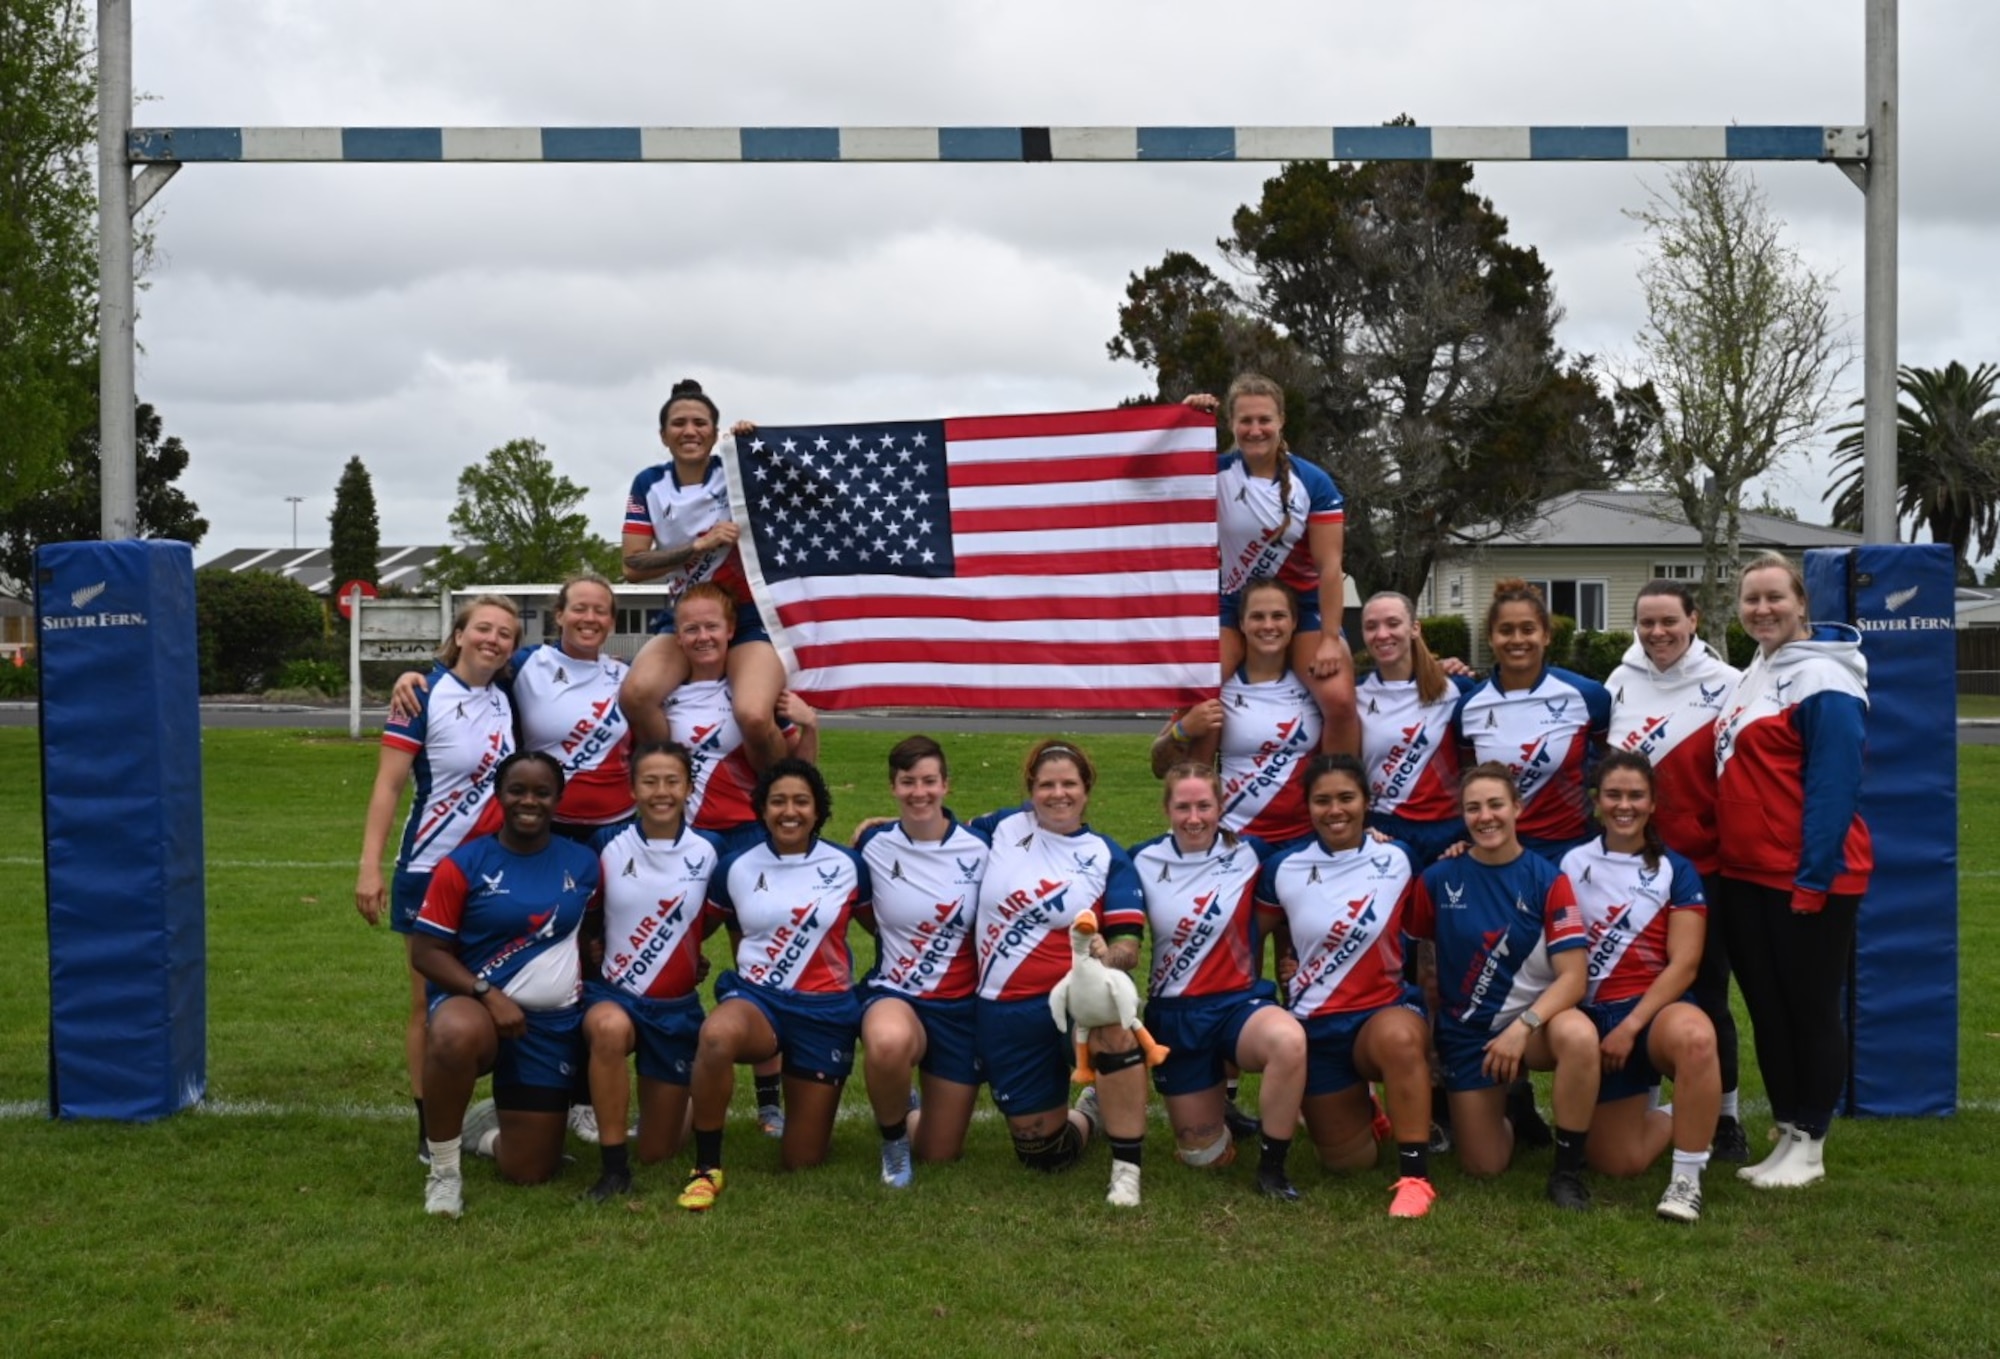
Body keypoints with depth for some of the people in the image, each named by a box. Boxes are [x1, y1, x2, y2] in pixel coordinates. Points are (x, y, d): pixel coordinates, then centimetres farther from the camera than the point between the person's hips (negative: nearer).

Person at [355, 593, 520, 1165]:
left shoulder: (507, 700, 6)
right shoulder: (425, 696, -11)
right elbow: (387, 784, -13)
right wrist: (370, 867, -20)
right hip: (431, 870, -5)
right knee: (431, 1004, 3)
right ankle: (431, 1131, 11)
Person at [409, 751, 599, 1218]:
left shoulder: (582, 864, 2)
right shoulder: (464, 864, -9)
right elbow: (426, 952, -10)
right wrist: (488, 995, -22)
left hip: (554, 1025, 4)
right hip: (476, 1005, -3)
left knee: (530, 1171, 4)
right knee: (456, 1035, -43)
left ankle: (484, 1124, 42)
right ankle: (444, 1170, -19)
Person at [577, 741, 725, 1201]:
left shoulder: (709, 851, -6)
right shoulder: (608, 845, -7)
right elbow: (585, 917, 7)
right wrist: (595, 950, -5)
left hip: (677, 1006, 1)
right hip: (612, 994, -1)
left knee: (658, 1152, 6)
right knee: (610, 1028, -41)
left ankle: (682, 1104, 43)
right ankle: (613, 1166, -27)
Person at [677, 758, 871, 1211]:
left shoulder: (848, 866, -2)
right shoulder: (736, 867, 0)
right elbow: (720, 928, 16)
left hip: (825, 1009, 0)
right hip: (756, 996, 0)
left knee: (802, 1162, 3)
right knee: (716, 1034, -40)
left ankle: (817, 1095, 40)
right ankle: (707, 1167, -22)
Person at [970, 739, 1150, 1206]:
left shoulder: (1108, 858, 0)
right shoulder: (1003, 827, 4)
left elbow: (1128, 947, -10)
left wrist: (1107, 955, -32)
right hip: (1004, 1010, 2)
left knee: (1112, 1023, -40)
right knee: (1044, 1156, 5)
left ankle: (1127, 1169, -28)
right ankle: (1088, 1115, 41)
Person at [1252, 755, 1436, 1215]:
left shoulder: (1398, 859, -4)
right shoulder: (1284, 868, -3)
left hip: (1387, 1009, -2)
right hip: (1317, 1025, 2)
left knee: (1399, 1037, -40)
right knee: (1349, 1162, 5)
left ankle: (1415, 1176, -28)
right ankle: (1361, 1111, 42)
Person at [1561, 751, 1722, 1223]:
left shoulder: (1675, 871, 0)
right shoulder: (1572, 864, 6)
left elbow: (1683, 964, -7)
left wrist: (1631, 1026, -15)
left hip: (1657, 1010, -2)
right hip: (1594, 1017, 2)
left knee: (1693, 1035, -40)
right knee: (1619, 1162, -1)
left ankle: (1687, 1176, -24)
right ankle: (1671, 1122, 35)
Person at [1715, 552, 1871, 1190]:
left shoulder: (1820, 678, -13)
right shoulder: (1750, 677, 14)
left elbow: (1833, 784, -17)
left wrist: (1814, 876, -19)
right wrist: (1725, 856, 15)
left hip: (1807, 879, -9)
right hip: (1746, 876, 9)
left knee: (1810, 1009, 2)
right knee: (1766, 1009, 12)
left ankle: (1809, 1144, 12)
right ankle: (1787, 1135, 22)